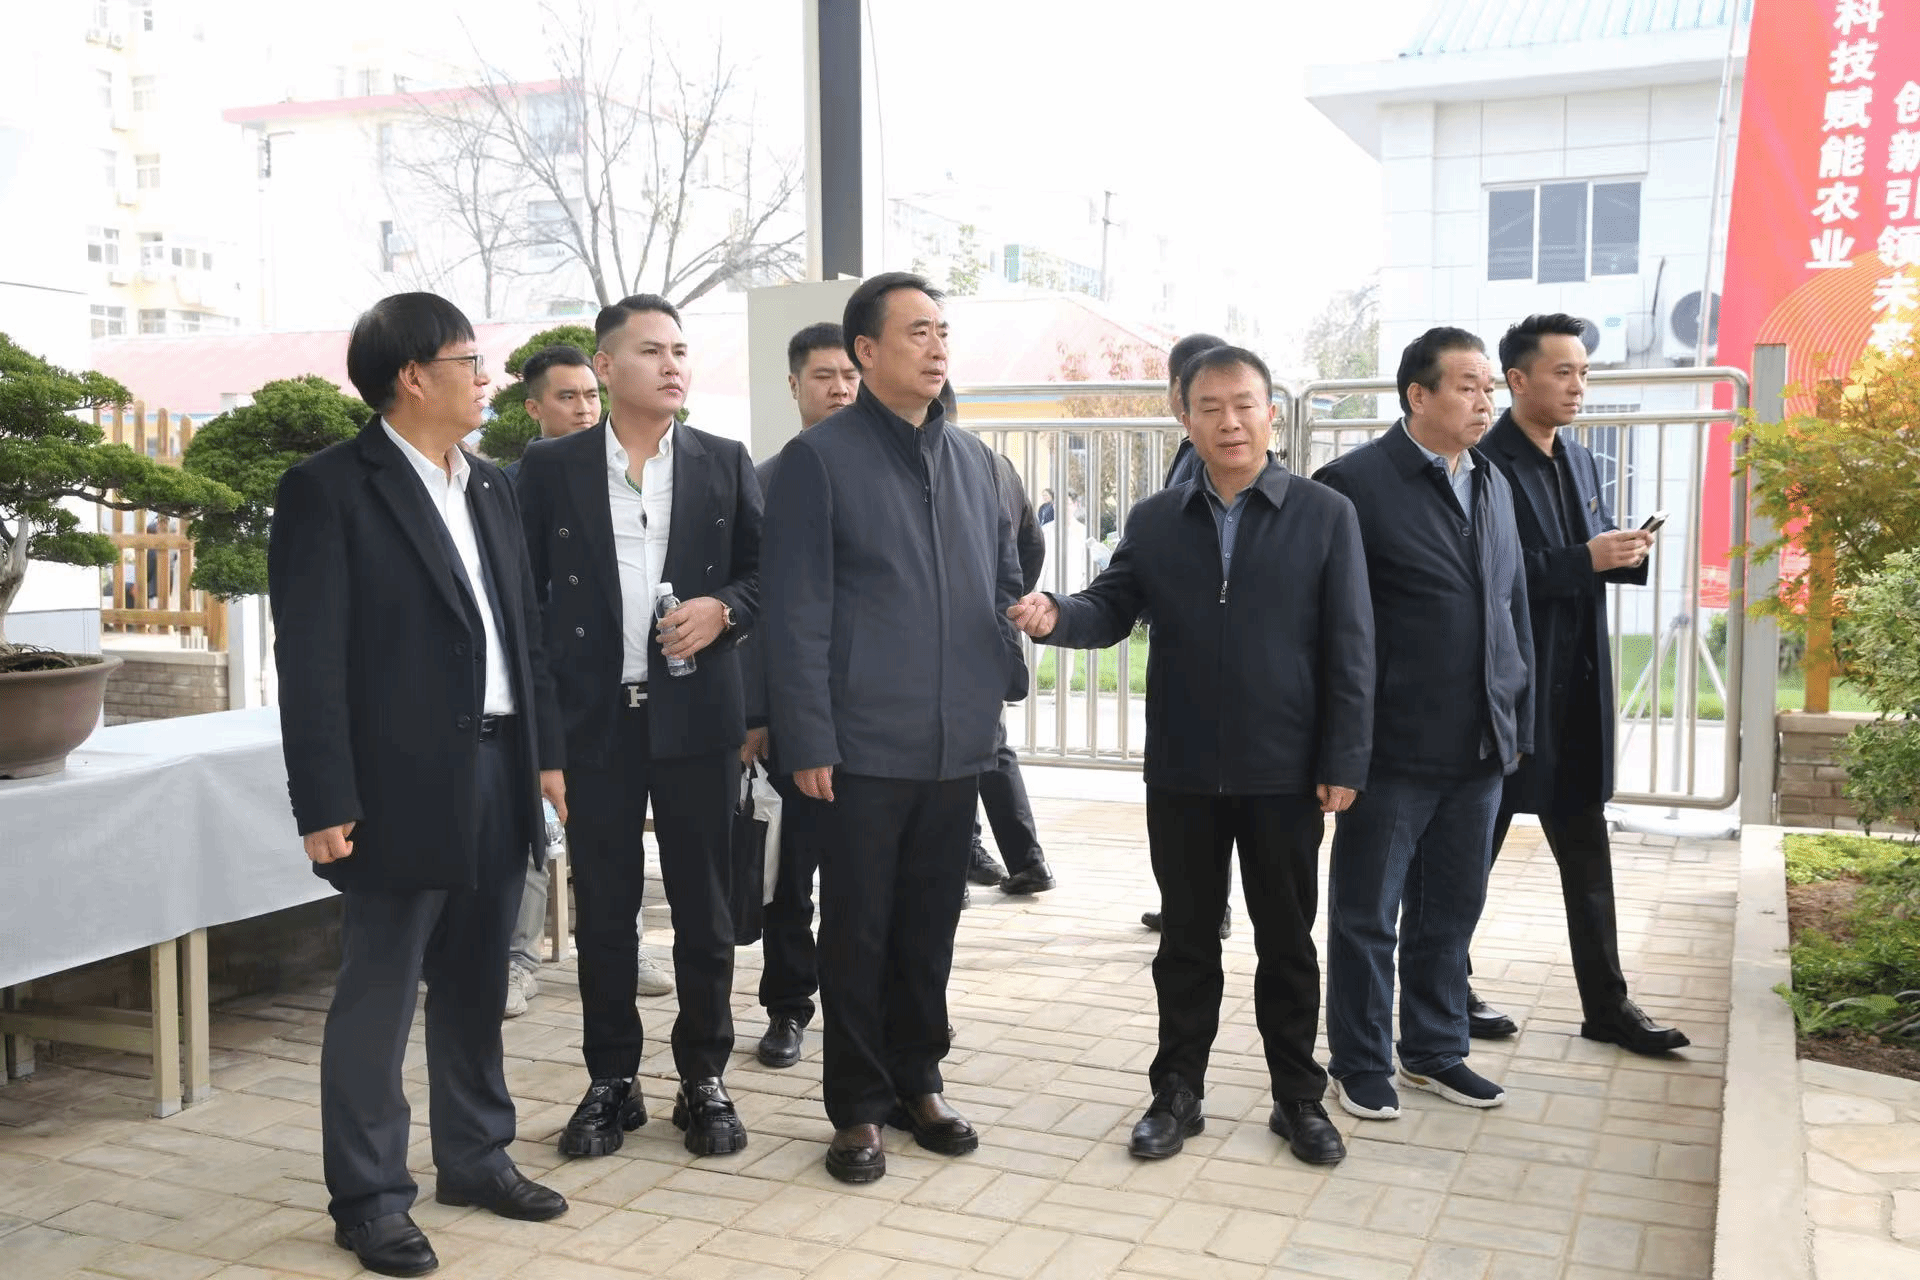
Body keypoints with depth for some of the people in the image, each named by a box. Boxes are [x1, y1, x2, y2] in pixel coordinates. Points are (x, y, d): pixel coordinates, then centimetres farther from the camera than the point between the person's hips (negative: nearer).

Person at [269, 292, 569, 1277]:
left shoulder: (489, 488, 14)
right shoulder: (329, 490, -8)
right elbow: (310, 660, -12)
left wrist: (547, 750, 12)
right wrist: (325, 804, -15)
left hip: (498, 775, 7)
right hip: (402, 786, -7)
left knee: (475, 985, 16)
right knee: (378, 996, 4)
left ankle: (476, 1157, 31)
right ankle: (368, 1198, 16)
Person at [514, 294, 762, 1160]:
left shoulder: (724, 464, 5)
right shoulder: (550, 469, 3)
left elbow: (766, 572, 8)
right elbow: (524, 592, 5)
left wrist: (721, 609, -13)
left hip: (697, 715, 1)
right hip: (594, 720, 0)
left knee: (704, 908, 7)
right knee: (603, 911, 8)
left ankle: (704, 1078, 21)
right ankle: (611, 1081, 22)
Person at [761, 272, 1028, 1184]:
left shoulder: (972, 459, 11)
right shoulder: (820, 457, -6)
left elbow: (1003, 580, 18)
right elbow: (798, 612, -10)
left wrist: (1008, 673, 5)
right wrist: (808, 739, -13)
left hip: (958, 742, 5)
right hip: (864, 745, -5)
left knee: (930, 925, 15)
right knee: (857, 931, 6)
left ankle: (918, 1081, 30)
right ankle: (858, 1106, 19)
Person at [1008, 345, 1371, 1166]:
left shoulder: (1325, 515, -2)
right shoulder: (1154, 522, 6)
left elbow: (1349, 650, -5)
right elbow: (1112, 610, 1)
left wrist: (1343, 762, -9)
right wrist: (1056, 616, -22)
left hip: (1286, 773, -2)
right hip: (1182, 773, 2)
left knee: (1287, 943, 11)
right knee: (1186, 940, 12)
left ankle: (1298, 1097, 26)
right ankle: (1177, 1092, 26)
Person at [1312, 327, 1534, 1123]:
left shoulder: (1492, 484, 13)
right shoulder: (1355, 483, -10)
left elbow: (1514, 605, 17)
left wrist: (1519, 719, 14)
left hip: (1479, 748, 7)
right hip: (1393, 748, -7)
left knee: (1451, 910, 17)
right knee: (1367, 917, 8)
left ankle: (1436, 1050, 33)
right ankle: (1361, 1065, 22)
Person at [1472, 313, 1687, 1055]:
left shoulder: (1581, 462, 12)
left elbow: (1582, 563, 16)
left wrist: (1626, 555, -5)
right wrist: (1585, 560, -25)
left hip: (1577, 691, 8)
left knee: (1588, 854, 12)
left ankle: (1606, 1006, 20)